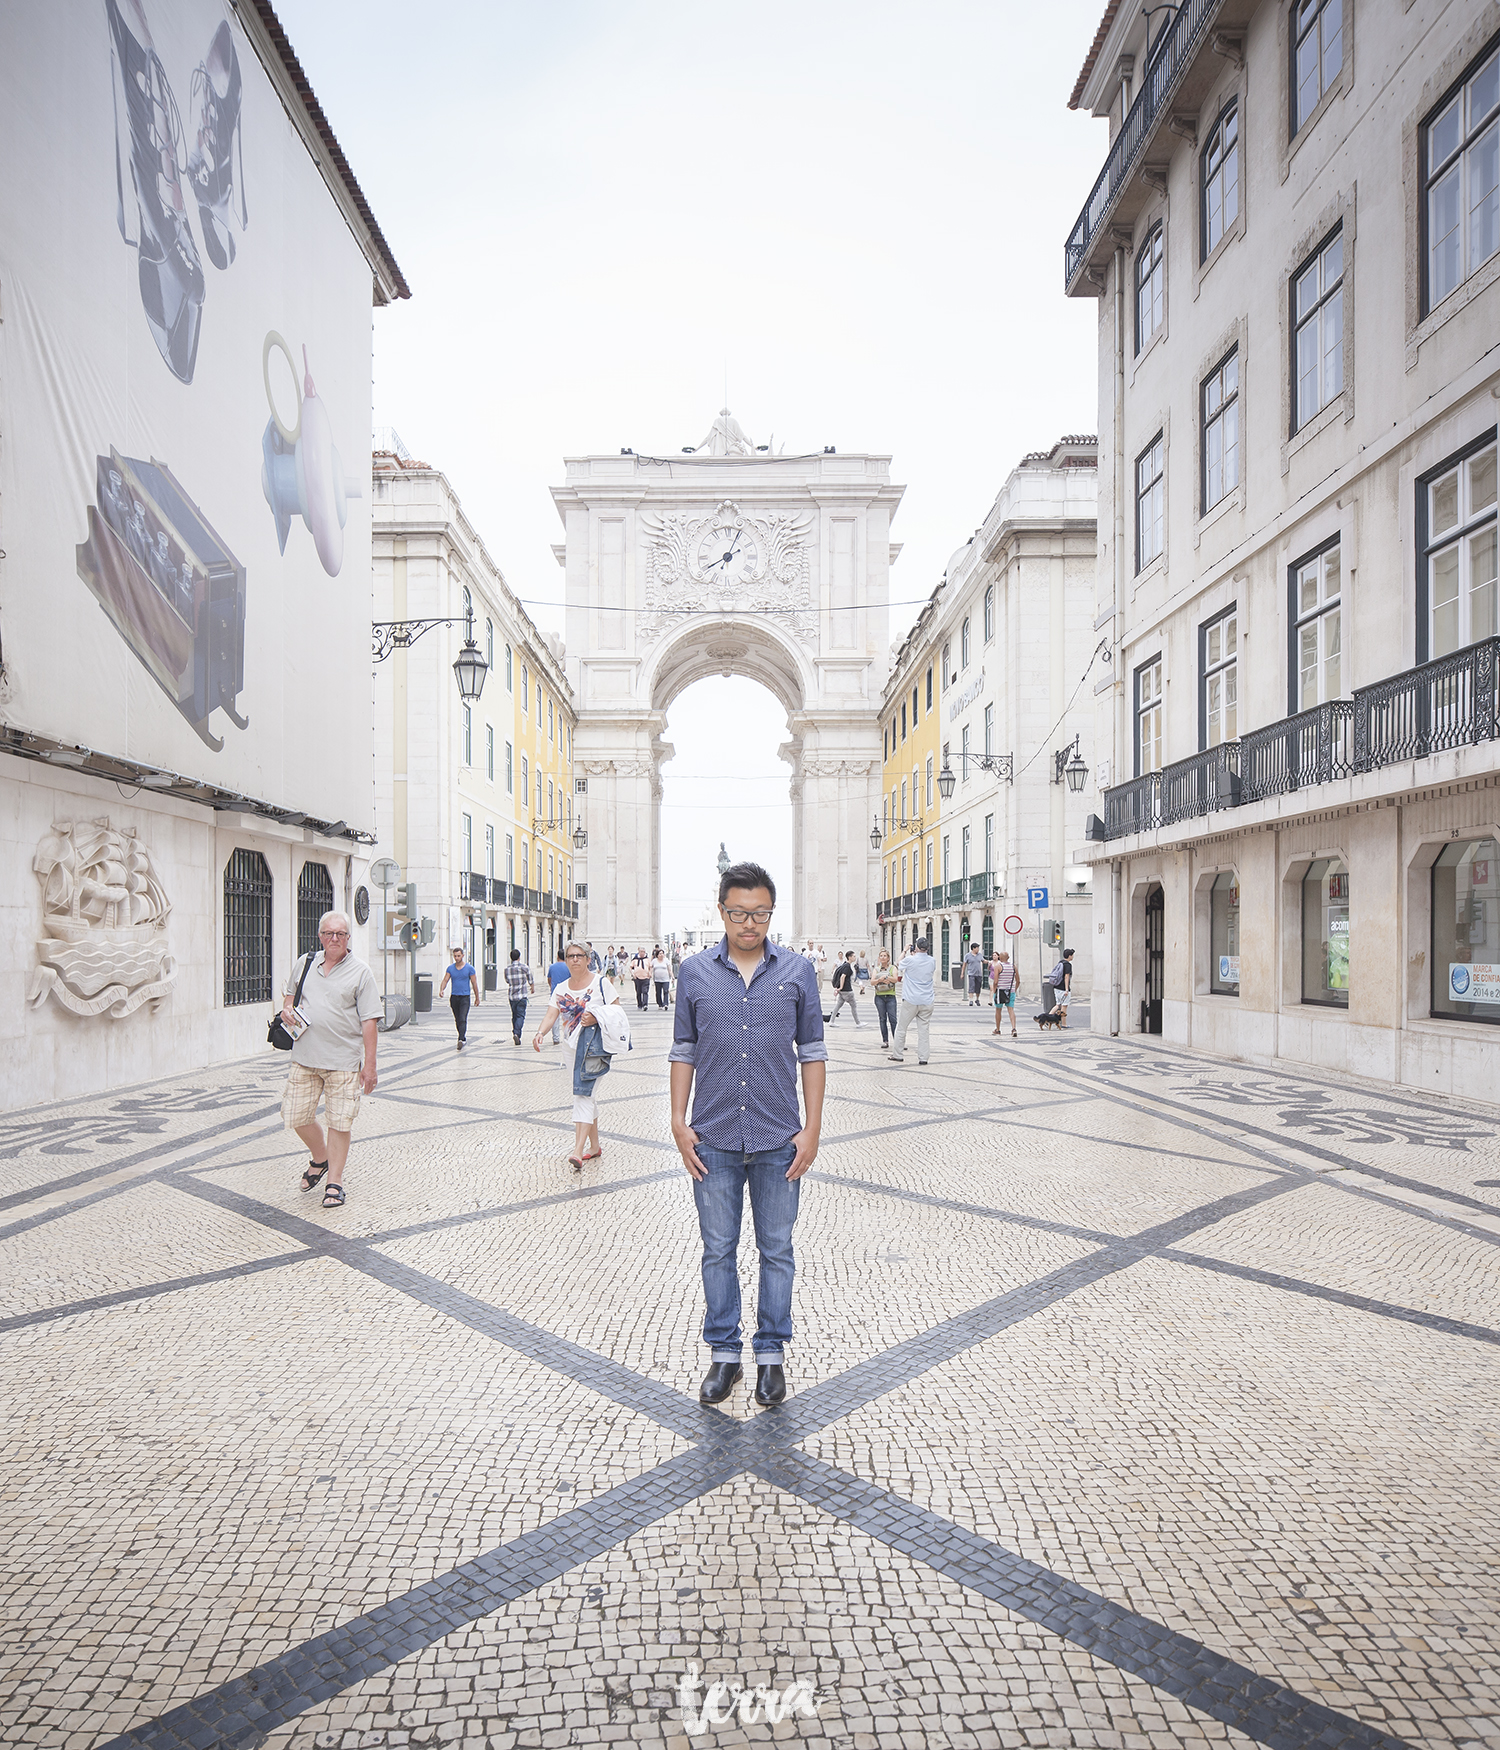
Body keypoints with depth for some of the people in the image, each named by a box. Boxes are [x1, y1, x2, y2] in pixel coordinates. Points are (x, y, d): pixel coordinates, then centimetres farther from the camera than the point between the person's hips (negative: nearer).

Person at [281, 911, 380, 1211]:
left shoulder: (360, 972, -3)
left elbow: (369, 1021, -6)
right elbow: (289, 993, 28)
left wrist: (369, 1065, -10)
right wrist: (286, 1008, 3)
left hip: (343, 1061, -4)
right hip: (304, 1058, 4)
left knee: (339, 1122, 0)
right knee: (296, 1117, 7)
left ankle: (334, 1183, 16)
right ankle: (320, 1159, 36)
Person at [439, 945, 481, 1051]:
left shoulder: (469, 968, -3)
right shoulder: (450, 968, 7)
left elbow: (474, 983, 2)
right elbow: (445, 980, 0)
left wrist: (477, 997, 4)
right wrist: (441, 990, -21)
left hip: (465, 997, -4)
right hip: (454, 997, 4)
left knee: (462, 1019, -17)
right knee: (457, 1020, 11)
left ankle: (461, 1040, -25)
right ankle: (464, 1039, 24)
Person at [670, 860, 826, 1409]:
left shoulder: (797, 971, -1)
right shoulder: (695, 972, 1)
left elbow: (812, 1052, 2)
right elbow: (683, 1051, 6)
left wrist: (812, 1128, -2)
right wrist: (679, 1122, 0)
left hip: (779, 1140, 0)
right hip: (714, 1140, 1)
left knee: (777, 1251, 11)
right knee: (718, 1251, 12)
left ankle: (771, 1353, 29)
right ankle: (723, 1352, 29)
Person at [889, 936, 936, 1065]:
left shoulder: (910, 960, -12)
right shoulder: (932, 961, -1)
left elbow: (898, 964, 9)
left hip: (910, 1001, -3)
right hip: (927, 1001, 3)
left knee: (902, 1028, 9)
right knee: (923, 1030, 6)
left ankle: (898, 1055, 16)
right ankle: (923, 1057, 5)